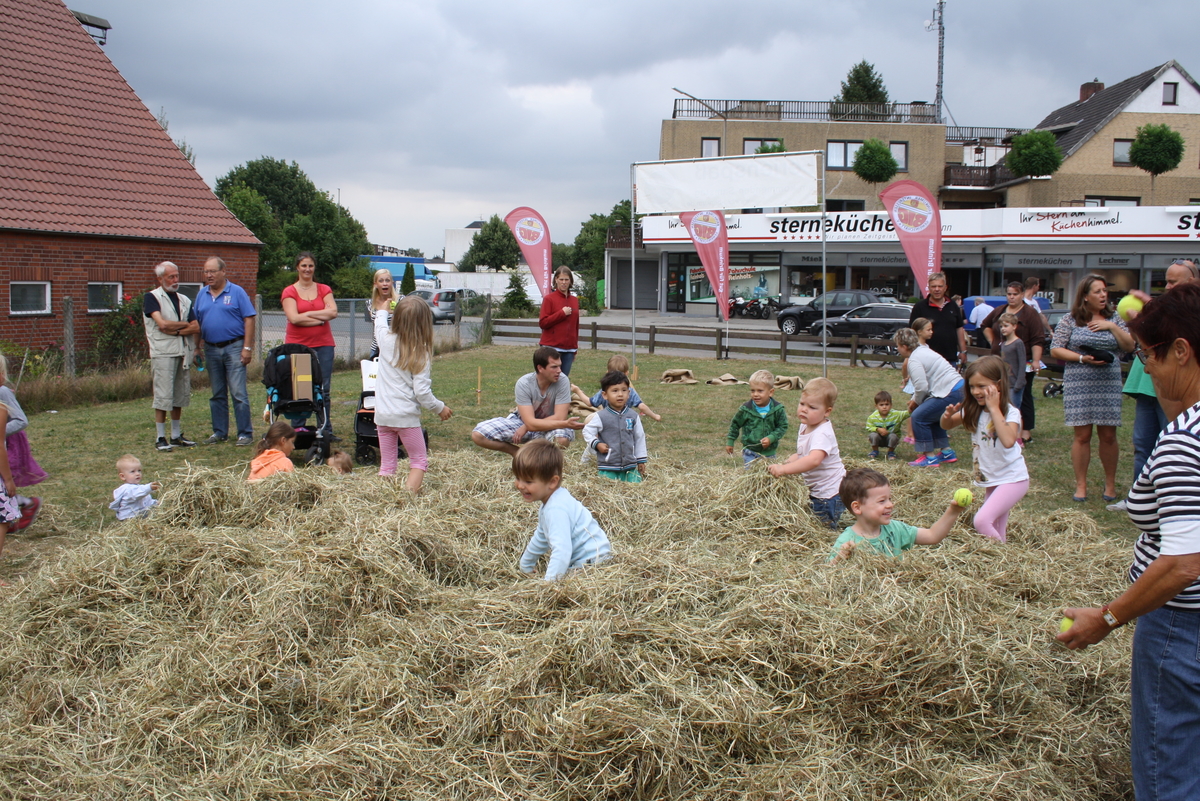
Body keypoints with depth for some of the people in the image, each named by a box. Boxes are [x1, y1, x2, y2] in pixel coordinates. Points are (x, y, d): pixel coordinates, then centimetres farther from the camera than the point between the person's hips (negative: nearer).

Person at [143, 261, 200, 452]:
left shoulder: (184, 300, 15)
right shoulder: (151, 298, -2)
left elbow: (196, 328, 6)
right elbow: (162, 324, -15)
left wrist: (176, 331, -10)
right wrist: (185, 324, -1)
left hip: (182, 353, 6)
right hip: (163, 354, -6)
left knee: (180, 396, 9)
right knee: (163, 397, -6)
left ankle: (176, 436, 18)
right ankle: (160, 438, 0)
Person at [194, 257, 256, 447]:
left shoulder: (237, 292, -3)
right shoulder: (202, 295, 12)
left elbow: (249, 320, -6)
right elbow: (196, 323, 15)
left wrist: (247, 348, -12)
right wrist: (196, 348, 9)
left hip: (233, 347, -5)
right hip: (211, 349, 5)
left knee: (239, 393, -7)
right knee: (217, 395, 11)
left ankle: (245, 433, -2)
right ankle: (219, 432, 19)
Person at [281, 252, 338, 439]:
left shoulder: (324, 290, 11)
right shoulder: (289, 292, 3)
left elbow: (333, 312, -5)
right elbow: (294, 318, -10)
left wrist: (307, 314, -8)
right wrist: (321, 318, -7)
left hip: (323, 344, 2)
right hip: (297, 345, -2)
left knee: (324, 388, 2)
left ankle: (326, 430, 7)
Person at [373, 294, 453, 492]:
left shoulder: (386, 340, -3)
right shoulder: (420, 354, -13)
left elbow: (380, 323, 23)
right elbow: (422, 392, -14)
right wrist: (440, 408, 2)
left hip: (383, 415, 4)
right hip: (406, 416, -4)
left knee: (386, 465, 12)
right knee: (419, 461, 8)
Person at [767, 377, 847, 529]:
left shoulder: (822, 434, -28)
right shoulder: (805, 426, 1)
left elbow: (814, 460, -46)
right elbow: (801, 455, 13)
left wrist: (784, 469, -50)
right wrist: (787, 463, -7)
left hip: (830, 493, -9)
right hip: (815, 491, 9)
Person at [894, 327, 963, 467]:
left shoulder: (914, 360, -13)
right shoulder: (923, 350, 18)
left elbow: (921, 387, -18)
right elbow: (923, 383, 24)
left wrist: (915, 402, 0)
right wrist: (914, 400, 15)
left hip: (950, 393, -11)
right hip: (958, 388, 11)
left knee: (919, 417, -6)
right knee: (930, 417, 23)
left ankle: (929, 457, -1)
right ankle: (947, 452, 28)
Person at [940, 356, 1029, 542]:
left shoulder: (1010, 412, -19)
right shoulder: (973, 410, -1)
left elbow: (1008, 441, -38)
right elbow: (946, 426, 10)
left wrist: (994, 408, -33)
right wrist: (947, 415, -13)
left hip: (1012, 479, -7)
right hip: (991, 480, 7)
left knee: (982, 521, -20)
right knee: (995, 532, 13)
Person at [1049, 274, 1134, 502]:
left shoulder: (1113, 319, 8)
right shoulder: (1070, 321, 0)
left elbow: (1130, 346, 3)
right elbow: (1055, 350, -3)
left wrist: (1112, 327, -10)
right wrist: (1082, 358, -15)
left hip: (1109, 385, 2)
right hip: (1079, 385, -2)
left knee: (1108, 434, 5)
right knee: (1082, 435, 1)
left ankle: (1110, 484, 19)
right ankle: (1081, 485, 11)